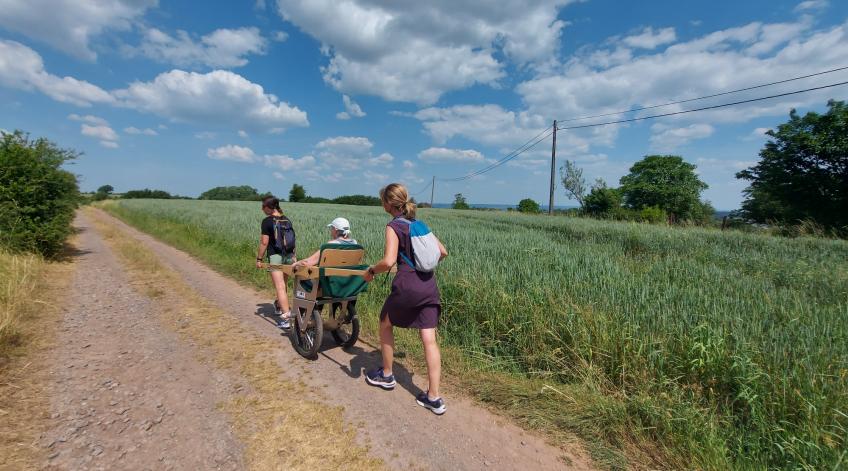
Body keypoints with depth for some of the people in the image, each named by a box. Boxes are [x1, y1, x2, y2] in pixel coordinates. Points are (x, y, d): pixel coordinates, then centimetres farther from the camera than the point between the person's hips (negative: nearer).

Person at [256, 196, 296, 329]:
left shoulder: (267, 221, -10)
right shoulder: (287, 220, 7)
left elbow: (264, 242, -12)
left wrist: (259, 259, -3)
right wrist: (294, 256, 18)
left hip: (275, 256, -6)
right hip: (288, 256, 6)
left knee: (280, 287, -7)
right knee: (283, 285, 22)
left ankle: (286, 318, -11)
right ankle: (279, 306, 44)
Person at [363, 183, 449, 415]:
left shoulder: (394, 226, -6)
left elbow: (389, 261, -19)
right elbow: (442, 252, 16)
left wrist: (371, 270, -1)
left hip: (407, 285, -6)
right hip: (429, 284, 6)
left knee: (385, 325, 21)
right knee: (429, 339, 5)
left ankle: (386, 376, 35)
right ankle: (434, 397, 10)